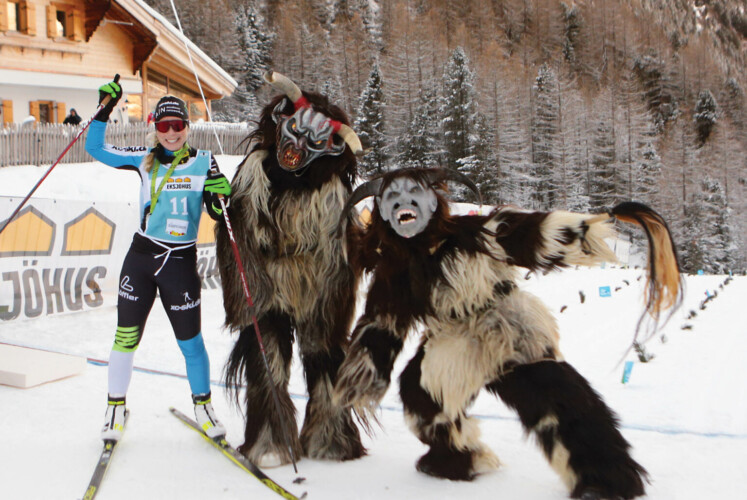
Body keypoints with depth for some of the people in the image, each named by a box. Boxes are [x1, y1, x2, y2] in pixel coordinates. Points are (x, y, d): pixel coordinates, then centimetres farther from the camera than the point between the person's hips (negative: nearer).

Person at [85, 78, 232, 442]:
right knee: (126, 337, 4)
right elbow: (96, 150, 8)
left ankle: (203, 404, 27)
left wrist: (219, 196, -22)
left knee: (190, 339, 6)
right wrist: (104, 110, -1)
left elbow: (218, 213, 0)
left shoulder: (203, 163, -1)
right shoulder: (144, 160, 4)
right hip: (141, 256, 2)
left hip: (181, 262, -1)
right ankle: (116, 407, 24)